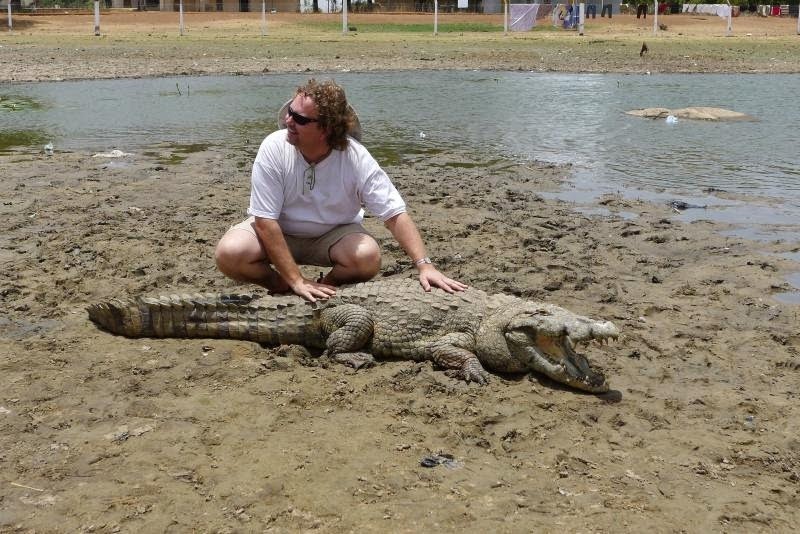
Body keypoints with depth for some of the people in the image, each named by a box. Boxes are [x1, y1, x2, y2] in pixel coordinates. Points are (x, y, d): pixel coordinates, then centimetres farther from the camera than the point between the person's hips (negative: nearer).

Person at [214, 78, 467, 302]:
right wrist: (296, 280, -30)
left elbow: (395, 214, -23)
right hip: (276, 232, 0)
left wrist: (424, 266, -36)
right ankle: (283, 286, 2)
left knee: (368, 258, -30)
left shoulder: (356, 158, -24)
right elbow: (265, 220, -24)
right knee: (229, 253, -27)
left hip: (333, 234, 0)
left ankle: (323, 287, 0)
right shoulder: (274, 148, -25)